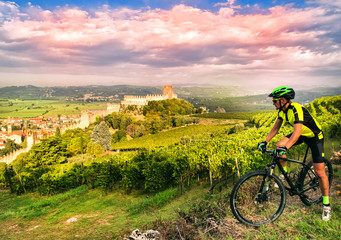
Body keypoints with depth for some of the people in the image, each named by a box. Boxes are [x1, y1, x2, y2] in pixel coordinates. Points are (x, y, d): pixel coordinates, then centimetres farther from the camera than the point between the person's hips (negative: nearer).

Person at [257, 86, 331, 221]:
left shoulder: (297, 110, -34)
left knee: (319, 172, -8)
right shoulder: (283, 110, -9)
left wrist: (285, 148, -56)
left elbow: (296, 133, -44)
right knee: (279, 145, -16)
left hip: (315, 136, -7)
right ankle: (284, 173, 7)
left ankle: (326, 204, 9)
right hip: (301, 134, 7)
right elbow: (275, 128, -3)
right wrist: (265, 142, -13)